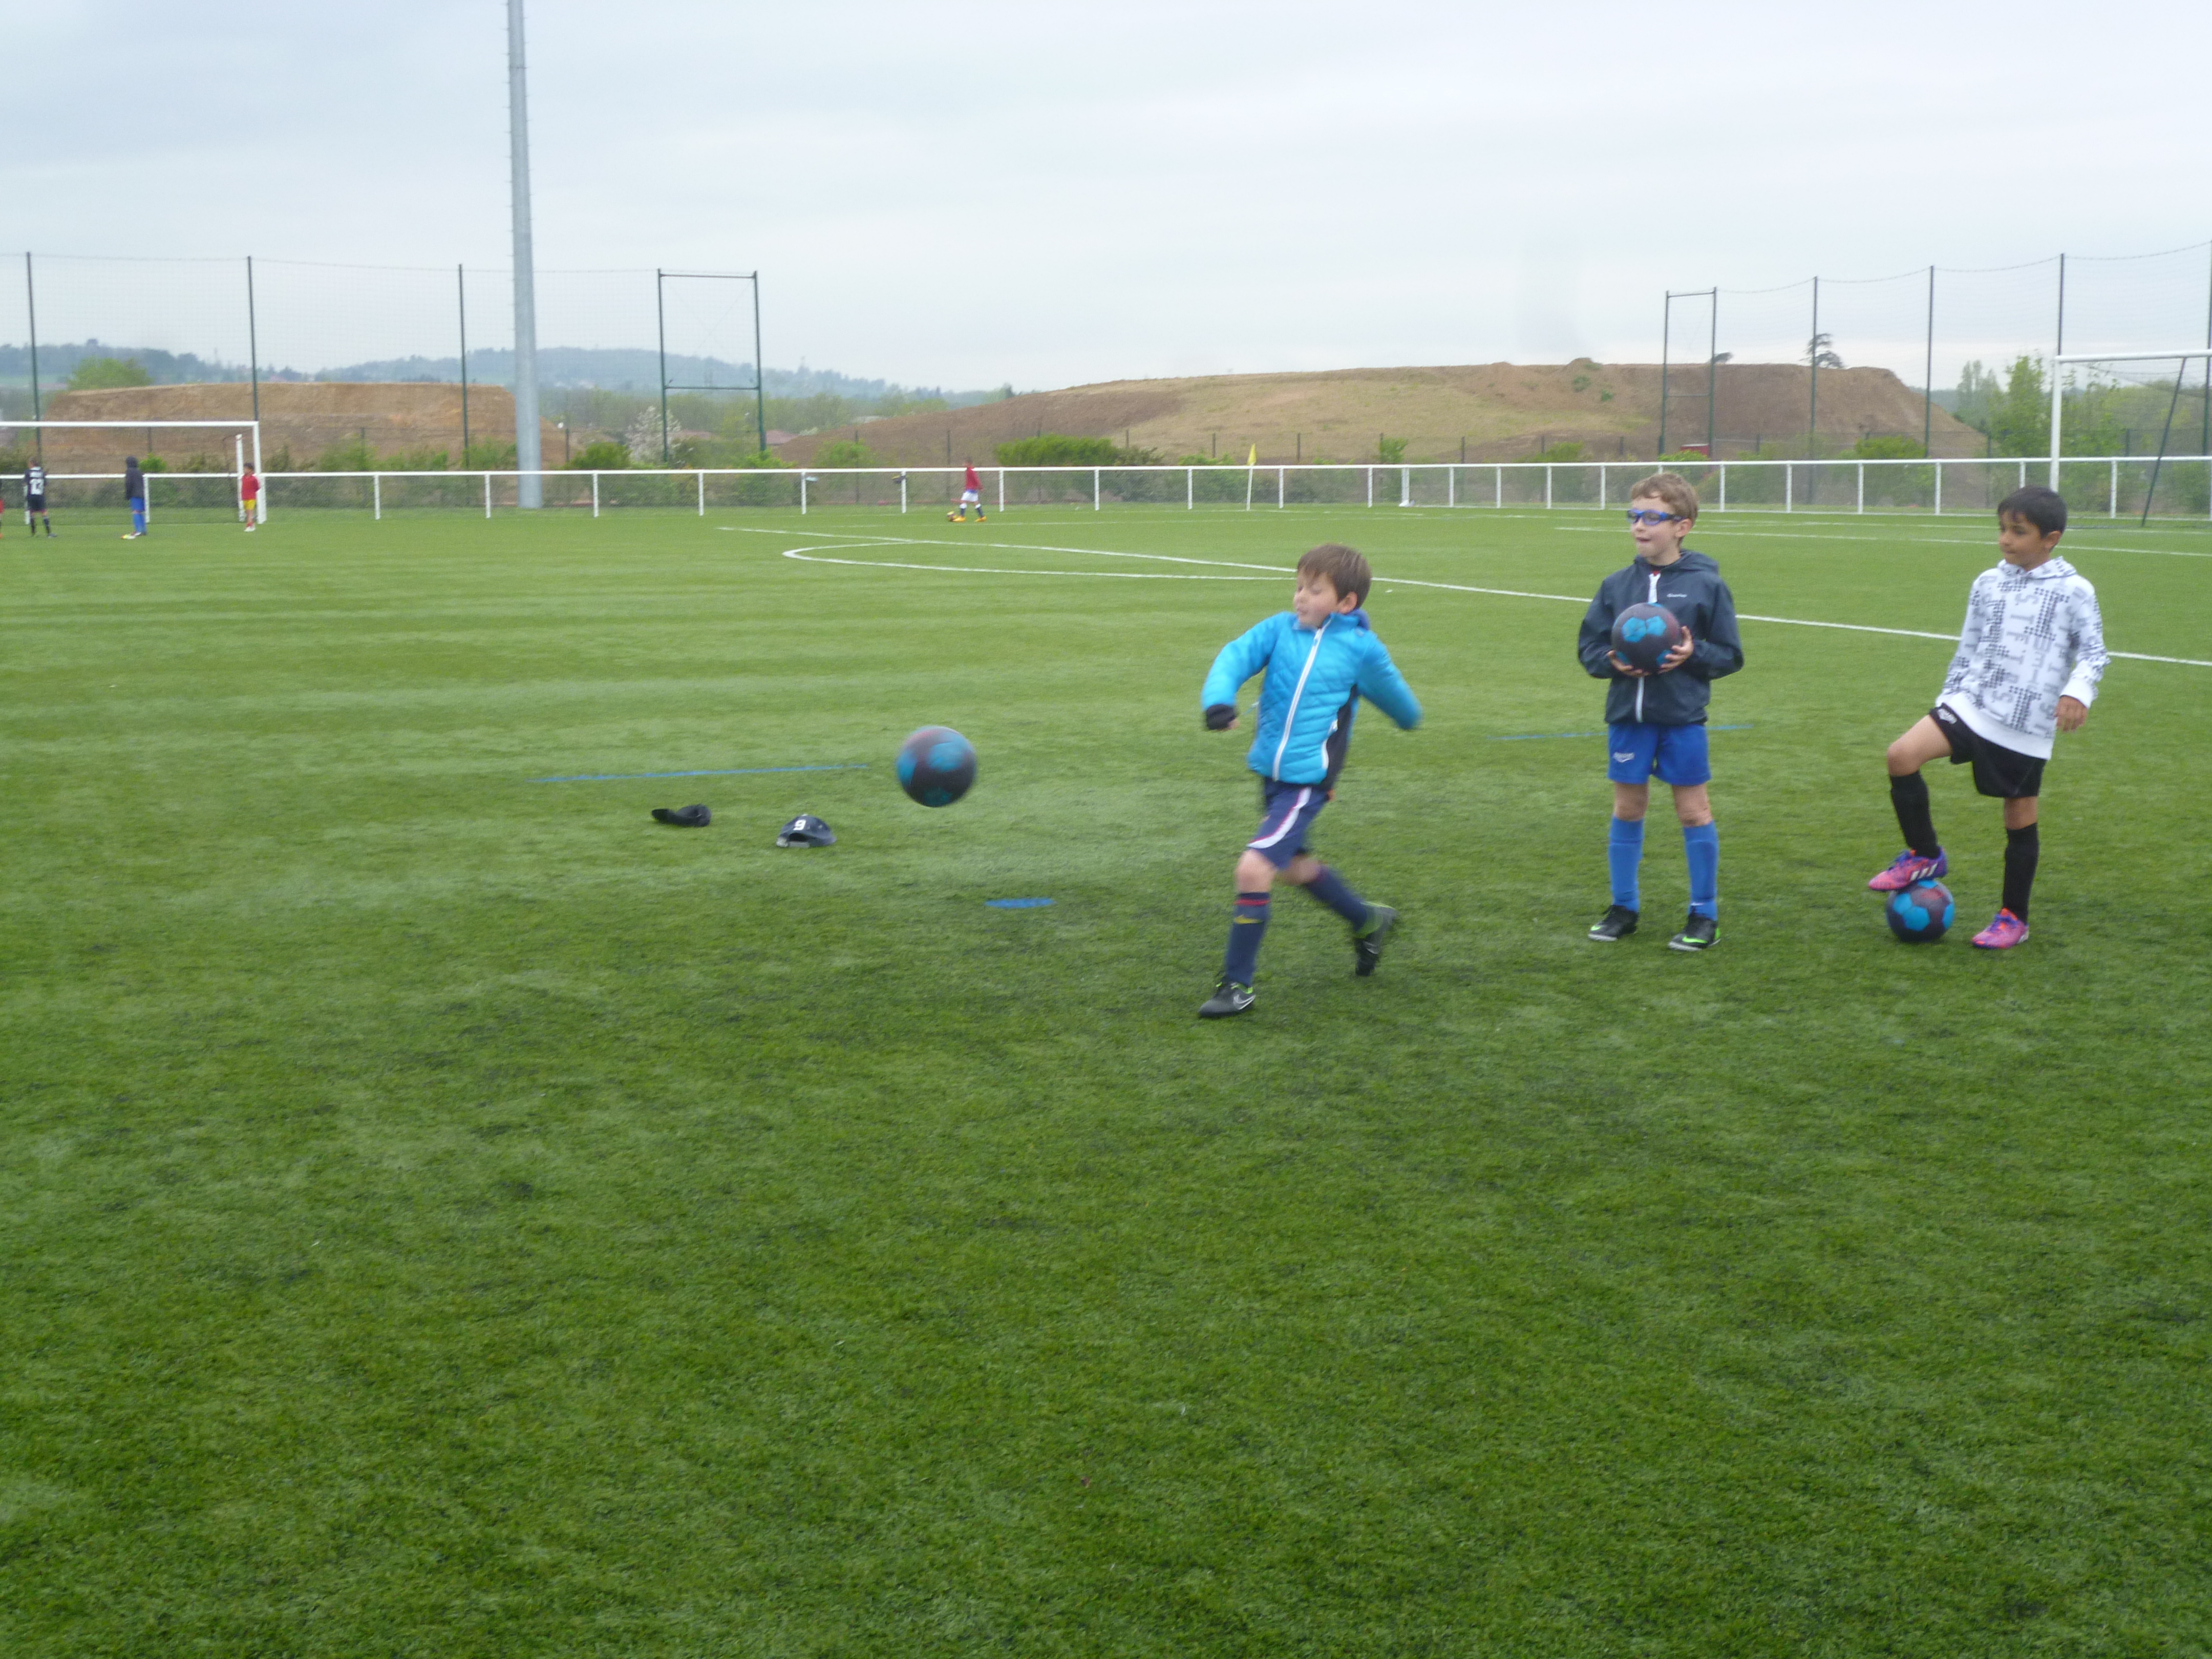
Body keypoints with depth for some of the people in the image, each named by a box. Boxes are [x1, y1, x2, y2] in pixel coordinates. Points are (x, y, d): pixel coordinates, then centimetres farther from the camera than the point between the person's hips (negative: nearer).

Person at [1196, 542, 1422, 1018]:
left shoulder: (1361, 648, -8)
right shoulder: (1280, 628, 0)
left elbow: (1395, 697, 11)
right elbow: (1237, 655, -15)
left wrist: (1410, 719, 30)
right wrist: (1219, 698, -35)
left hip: (1309, 779, -6)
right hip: (1269, 771, 6)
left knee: (1254, 868, -17)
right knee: (1293, 867, 24)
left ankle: (1237, 985, -3)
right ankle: (1368, 921, 50)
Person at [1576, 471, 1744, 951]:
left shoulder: (1706, 584, -4)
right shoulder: (1617, 584, 4)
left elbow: (1731, 654, -1)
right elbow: (1588, 646, 8)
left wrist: (1694, 654, -18)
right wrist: (1611, 661, -12)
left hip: (1683, 717, -3)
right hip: (1627, 714, 3)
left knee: (1694, 810, 4)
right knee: (1627, 808, 11)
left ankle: (1704, 915, 14)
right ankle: (1624, 907, 24)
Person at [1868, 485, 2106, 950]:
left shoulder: (2074, 591, -5)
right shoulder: (1988, 584, 7)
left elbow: (2094, 652, -4)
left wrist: (2078, 690, -23)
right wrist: (1948, 697, 16)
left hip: (2026, 727, -3)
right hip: (1971, 703, 3)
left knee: (2020, 822, 6)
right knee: (1902, 755, -19)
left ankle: (2014, 918, 23)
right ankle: (1925, 855, 0)